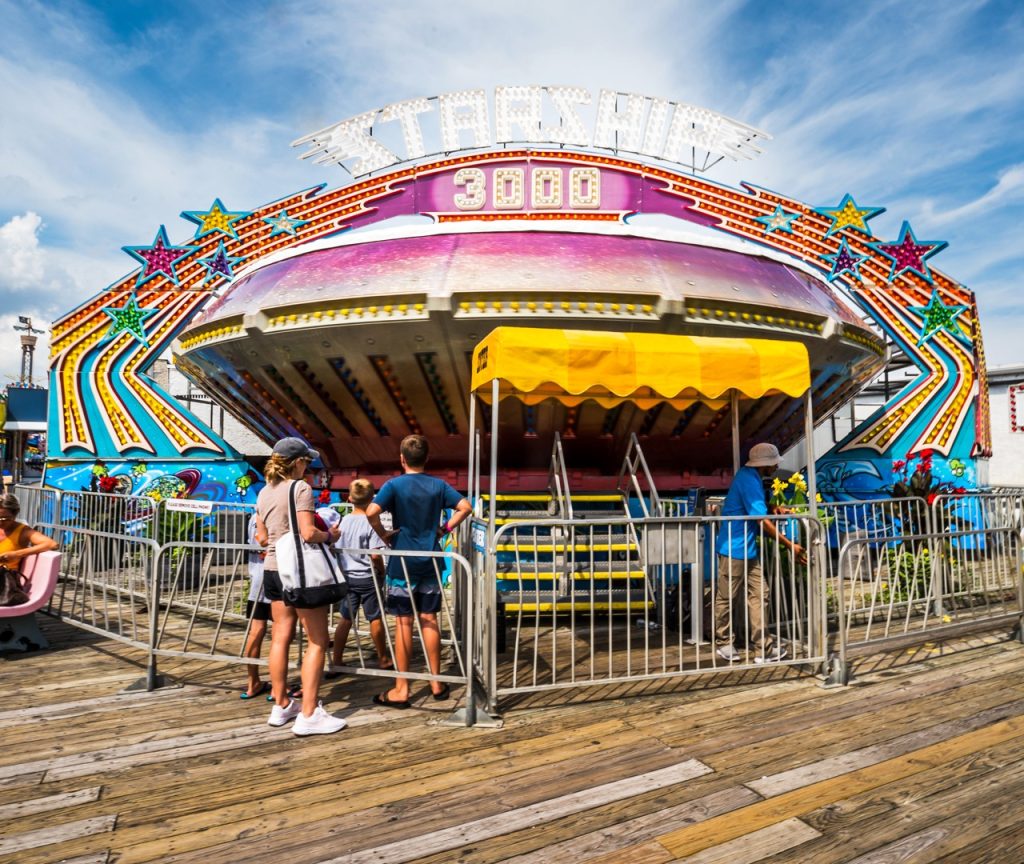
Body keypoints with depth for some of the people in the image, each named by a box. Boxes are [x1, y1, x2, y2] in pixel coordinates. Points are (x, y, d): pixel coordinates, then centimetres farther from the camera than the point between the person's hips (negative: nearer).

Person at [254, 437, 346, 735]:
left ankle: (281, 705, 23)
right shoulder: (300, 487, -14)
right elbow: (308, 534, -22)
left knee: (280, 637, 14)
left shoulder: (264, 492, 10)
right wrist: (330, 535, -5)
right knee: (317, 641, -1)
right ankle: (308, 715, 1)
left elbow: (262, 538, 13)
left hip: (272, 569, 8)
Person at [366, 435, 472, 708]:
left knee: (404, 622, 3)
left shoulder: (394, 485, -8)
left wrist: (384, 535, -8)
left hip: (403, 560, -3)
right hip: (430, 560, 3)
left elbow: (371, 512, -22)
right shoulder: (438, 485, 3)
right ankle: (436, 683, 20)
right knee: (429, 619, 11)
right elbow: (465, 507, -1)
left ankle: (401, 690, 11)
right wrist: (446, 529, 5)